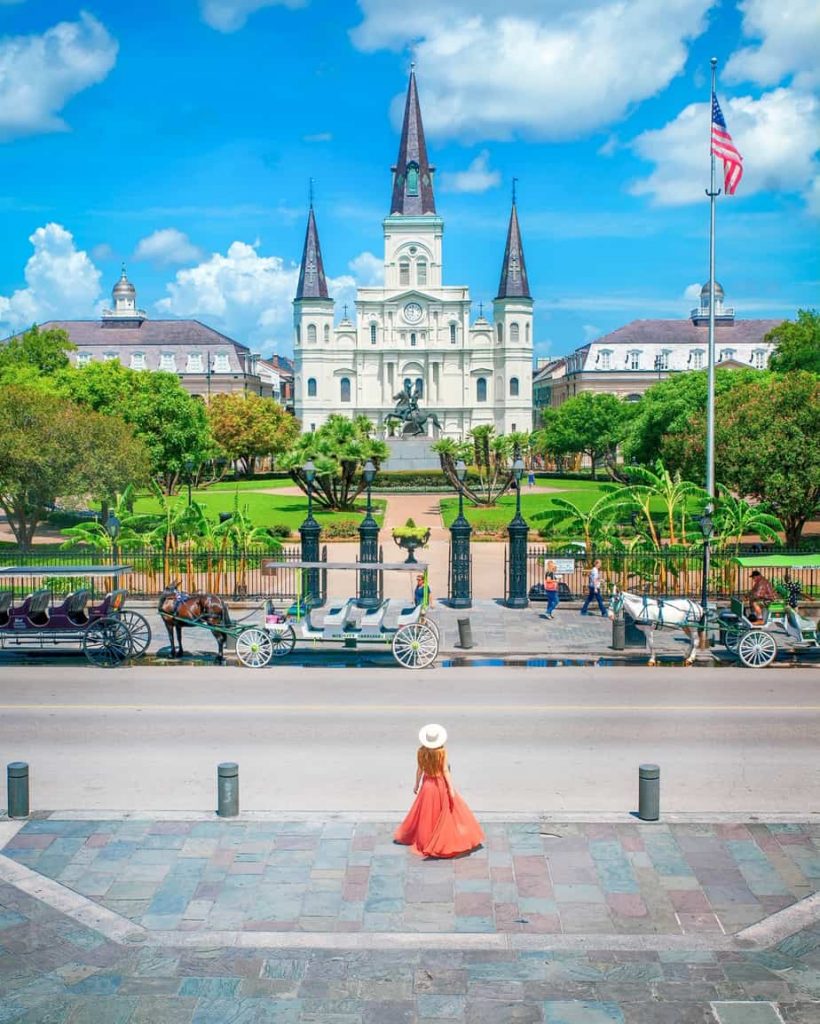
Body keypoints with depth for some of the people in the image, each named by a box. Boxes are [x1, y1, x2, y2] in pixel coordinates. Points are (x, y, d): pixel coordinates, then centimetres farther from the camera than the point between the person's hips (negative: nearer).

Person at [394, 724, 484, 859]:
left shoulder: (421, 751, -11)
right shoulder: (442, 751, -18)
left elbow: (419, 770, -2)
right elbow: (445, 770, -16)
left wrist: (416, 785, 12)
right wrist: (451, 788, -11)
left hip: (427, 784, 3)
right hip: (441, 784, -3)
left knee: (427, 813, 16)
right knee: (449, 812, 11)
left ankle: (424, 839, 27)